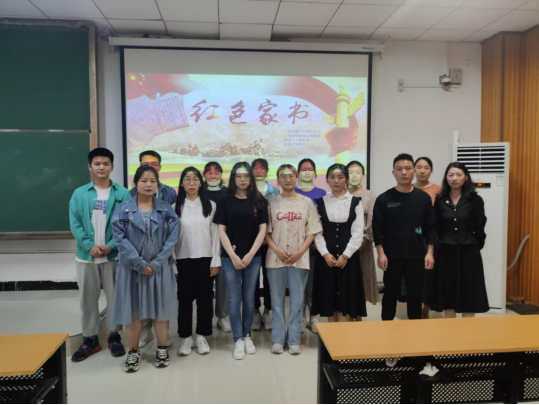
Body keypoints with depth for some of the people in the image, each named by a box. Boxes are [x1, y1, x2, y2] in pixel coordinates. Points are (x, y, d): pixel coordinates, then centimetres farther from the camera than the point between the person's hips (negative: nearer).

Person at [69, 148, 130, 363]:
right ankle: (90, 339, 25)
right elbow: (75, 224, -1)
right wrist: (89, 245, -13)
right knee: (87, 298, 10)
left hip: (114, 254, -1)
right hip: (86, 255, 2)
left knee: (115, 296, 8)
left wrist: (111, 245, -15)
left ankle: (114, 335, 24)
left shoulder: (122, 194, -1)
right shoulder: (79, 194, 4)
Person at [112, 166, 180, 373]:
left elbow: (172, 238, -4)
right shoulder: (123, 210, -1)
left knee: (160, 308, 8)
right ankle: (134, 351, 24)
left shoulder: (166, 210, 3)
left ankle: (162, 349, 25)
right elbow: (120, 239, -8)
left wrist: (156, 263, -13)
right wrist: (140, 263, -15)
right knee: (132, 309, 7)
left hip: (160, 267, 1)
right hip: (132, 267, 0)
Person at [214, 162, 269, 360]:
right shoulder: (225, 201, 1)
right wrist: (233, 256, -10)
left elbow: (262, 230, 0)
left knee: (249, 298, 10)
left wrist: (250, 254, -8)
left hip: (253, 257, 1)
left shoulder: (260, 201, 2)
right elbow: (221, 231, -2)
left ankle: (247, 336, 25)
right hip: (230, 257, -1)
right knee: (234, 300, 3)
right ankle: (239, 340, 14)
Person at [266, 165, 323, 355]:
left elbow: (312, 232, 2)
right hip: (276, 258, 0)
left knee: (297, 300, 5)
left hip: (300, 258, 0)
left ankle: (294, 340, 16)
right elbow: (266, 231, 3)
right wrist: (276, 250, -11)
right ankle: (278, 339, 17)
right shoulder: (272, 203, 4)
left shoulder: (306, 202, 4)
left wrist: (300, 252, -9)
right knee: (277, 300, 6)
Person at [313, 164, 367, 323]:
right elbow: (317, 232, 1)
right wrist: (325, 253, -11)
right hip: (326, 256, 1)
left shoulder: (355, 202, 4)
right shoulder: (320, 202, 6)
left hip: (348, 256, -1)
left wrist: (345, 255, -12)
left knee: (346, 297, 0)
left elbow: (358, 233, -3)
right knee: (329, 297, 6)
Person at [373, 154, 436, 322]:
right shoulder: (384, 199, -3)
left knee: (415, 295, 11)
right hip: (392, 256, -1)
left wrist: (430, 252, -1)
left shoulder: (424, 198, 3)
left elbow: (431, 227, 5)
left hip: (417, 256, 2)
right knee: (391, 294, 8)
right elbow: (377, 228, -4)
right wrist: (381, 253, -9)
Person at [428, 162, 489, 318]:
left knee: (469, 295, 6)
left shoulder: (475, 200, -3)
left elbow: (480, 228, 0)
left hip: (469, 253, -1)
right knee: (447, 295, 9)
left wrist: (476, 247, 6)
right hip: (446, 253, 2)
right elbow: (435, 228, 3)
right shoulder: (440, 200, 1)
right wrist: (441, 245, 3)